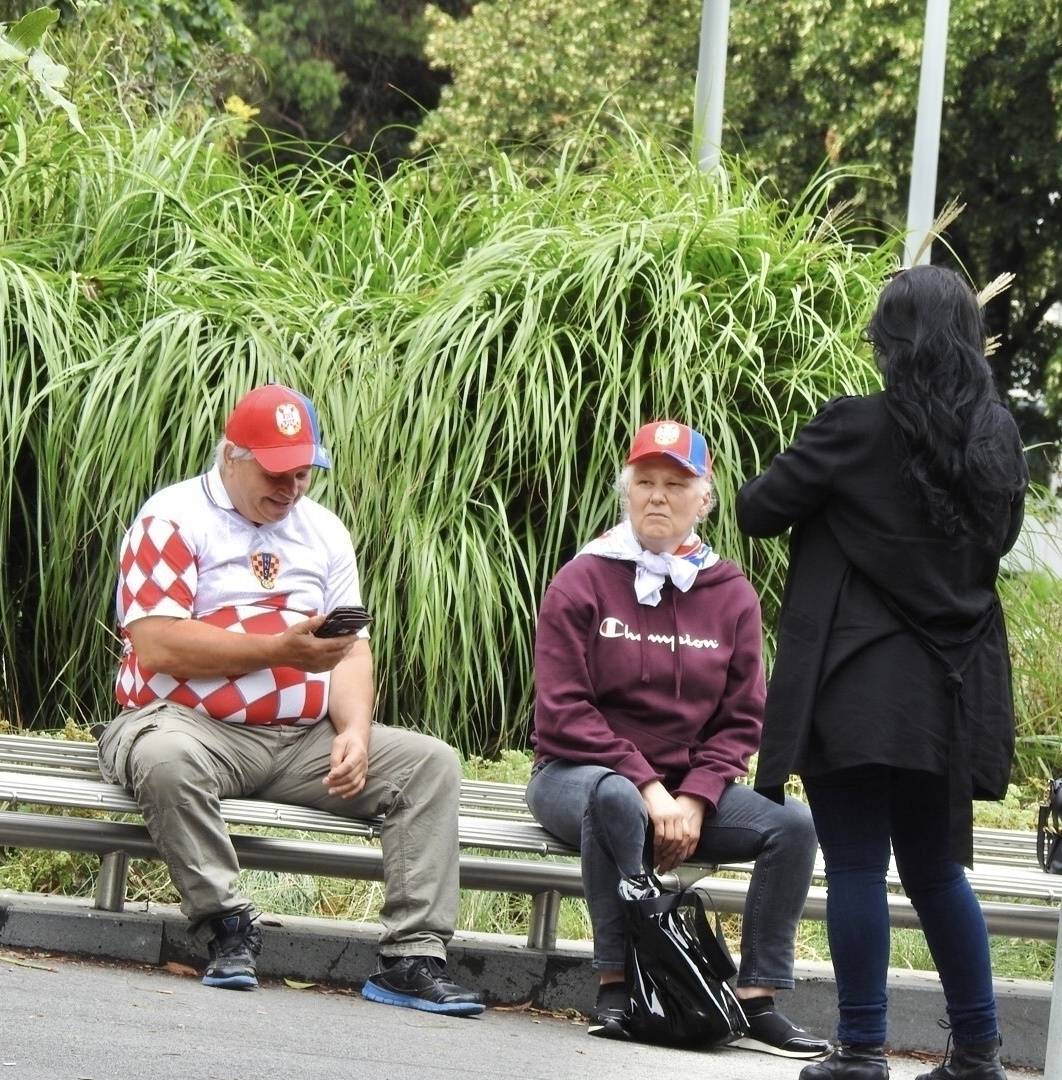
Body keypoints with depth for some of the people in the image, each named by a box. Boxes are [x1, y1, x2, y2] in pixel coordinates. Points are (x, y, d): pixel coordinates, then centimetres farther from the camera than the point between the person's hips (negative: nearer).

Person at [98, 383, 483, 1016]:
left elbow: (352, 650, 10)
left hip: (305, 738, 6)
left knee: (432, 763, -12)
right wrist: (280, 649, -17)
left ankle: (413, 958, -19)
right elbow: (157, 647, -15)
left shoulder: (324, 532, 18)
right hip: (193, 722, -6)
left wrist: (354, 731, -11)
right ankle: (227, 927, -23)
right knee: (166, 760, -40)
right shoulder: (175, 519, -2)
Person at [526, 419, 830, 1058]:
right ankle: (617, 987, -32)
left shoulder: (730, 594, 6)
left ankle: (757, 1000, -19)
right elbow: (562, 712, -10)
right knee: (616, 799, -39)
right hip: (576, 774, -4)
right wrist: (647, 784, -20)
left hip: (690, 789, 4)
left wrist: (694, 797, -12)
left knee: (794, 823, -19)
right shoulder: (584, 581, -4)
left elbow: (741, 720, 5)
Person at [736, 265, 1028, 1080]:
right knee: (936, 869, 15)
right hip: (951, 693, 6)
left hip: (859, 688, -6)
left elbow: (758, 510, -4)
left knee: (857, 866, -1)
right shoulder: (999, 436, 5)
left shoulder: (857, 430, -13)